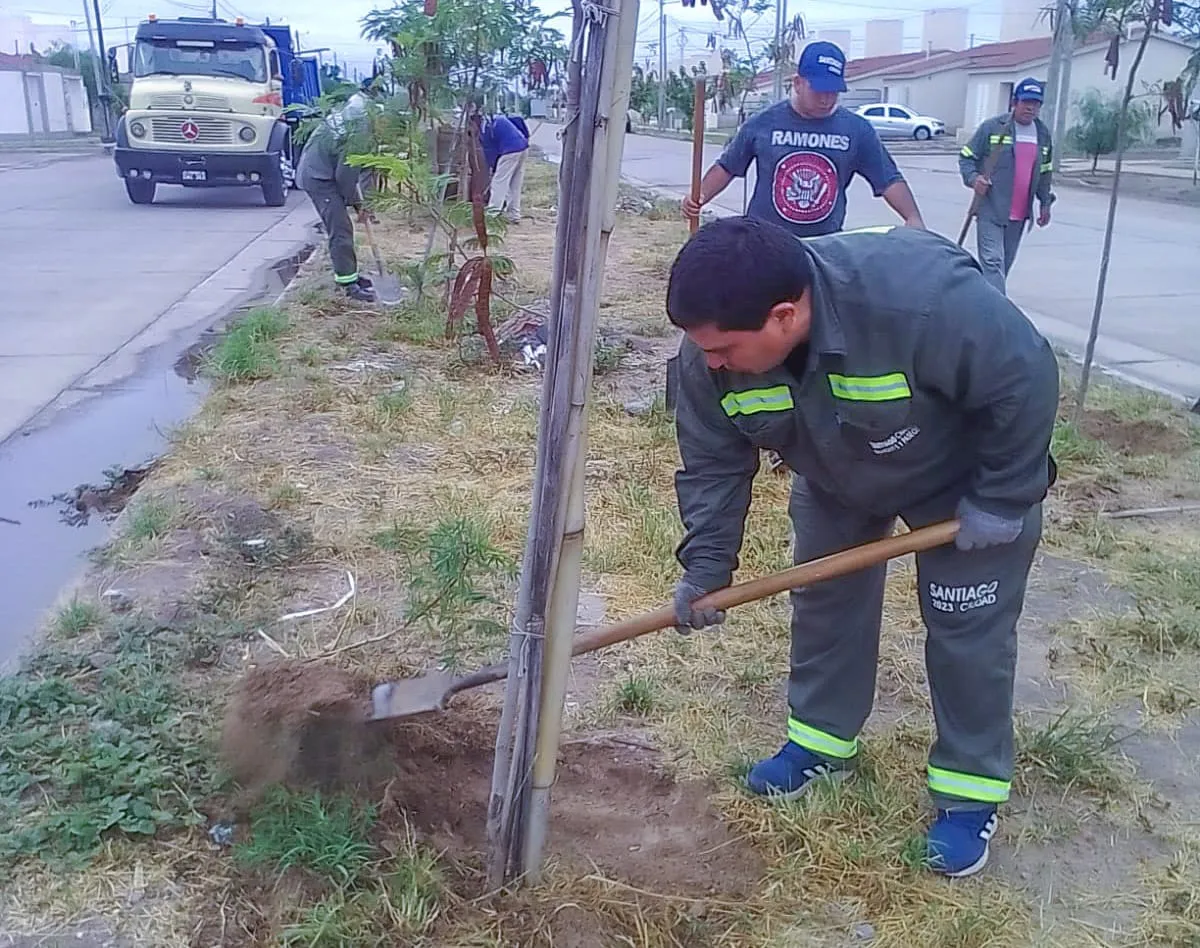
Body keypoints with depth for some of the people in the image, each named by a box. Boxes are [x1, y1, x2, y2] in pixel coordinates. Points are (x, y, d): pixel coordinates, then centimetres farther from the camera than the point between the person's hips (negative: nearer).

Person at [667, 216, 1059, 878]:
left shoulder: (920, 297, -45)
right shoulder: (712, 352, -28)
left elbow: (1027, 379, -32)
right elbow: (712, 464, -14)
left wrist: (1003, 499, -25)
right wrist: (705, 565, -20)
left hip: (963, 479, -4)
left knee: (968, 630, 1)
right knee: (824, 601, 11)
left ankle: (970, 790, 19)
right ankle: (822, 741, 32)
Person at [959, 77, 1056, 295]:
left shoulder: (1043, 134, 12)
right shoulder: (992, 127, -4)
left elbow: (1045, 173, 23)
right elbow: (966, 156, 1)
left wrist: (1045, 203, 19)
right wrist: (973, 178, -17)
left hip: (1020, 214, 6)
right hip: (990, 209, -6)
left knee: (1006, 262, 12)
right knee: (993, 261, -13)